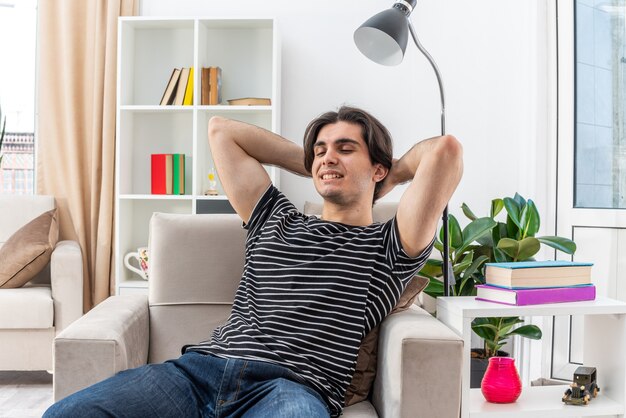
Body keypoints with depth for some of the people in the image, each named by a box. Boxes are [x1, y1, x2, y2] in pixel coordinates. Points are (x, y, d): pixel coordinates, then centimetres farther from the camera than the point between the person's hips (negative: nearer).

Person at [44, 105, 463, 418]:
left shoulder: (389, 248, 15)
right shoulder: (276, 223, 27)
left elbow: (447, 149, 2)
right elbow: (221, 130, 34)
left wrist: (393, 173, 22)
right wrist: (310, 166, 34)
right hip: (201, 367, 4)